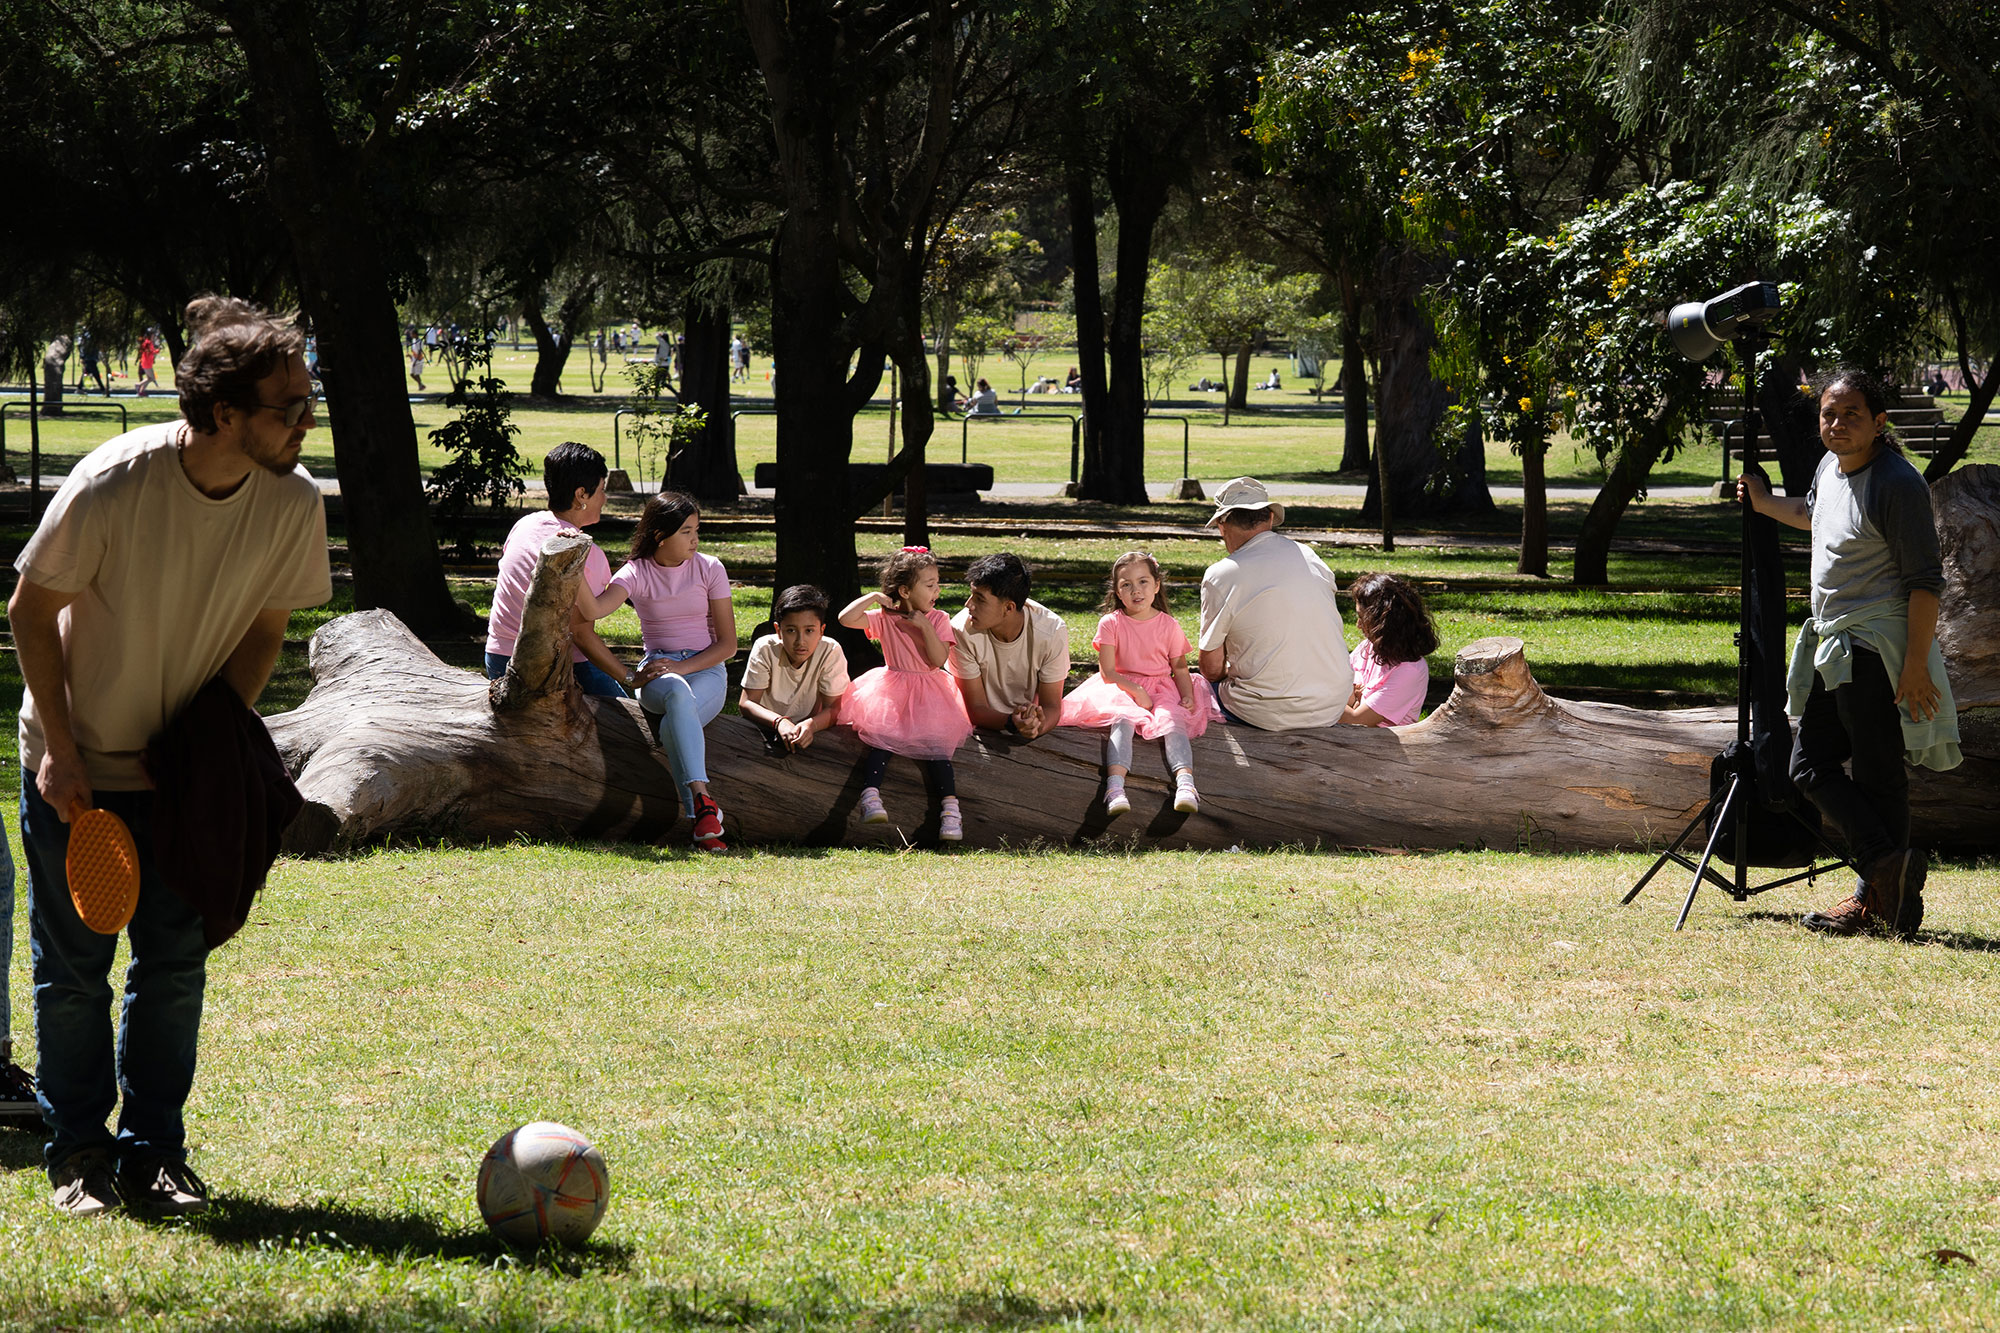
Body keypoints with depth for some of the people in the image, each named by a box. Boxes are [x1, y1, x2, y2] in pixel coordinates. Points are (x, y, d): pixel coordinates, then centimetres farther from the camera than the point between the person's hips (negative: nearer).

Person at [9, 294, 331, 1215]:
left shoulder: (292, 504, -15)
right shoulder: (113, 485, -25)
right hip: (76, 765, -3)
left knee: (175, 963, 4)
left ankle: (153, 1155, 15)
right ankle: (78, 1157, 16)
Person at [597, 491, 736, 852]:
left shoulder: (709, 569, 3)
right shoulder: (637, 573, 1)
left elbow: (727, 644, 2)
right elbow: (594, 609, -20)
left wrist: (681, 666, -13)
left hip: (706, 670, 0)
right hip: (657, 674, 0)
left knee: (671, 727, -35)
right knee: (678, 693, -39)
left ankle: (698, 815, -39)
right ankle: (702, 802, -50)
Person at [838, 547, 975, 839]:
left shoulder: (937, 620, 0)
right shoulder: (884, 619, -3)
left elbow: (939, 659, -11)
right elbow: (846, 618, -16)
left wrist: (925, 626, -16)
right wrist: (873, 597, -13)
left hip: (929, 693, 0)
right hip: (892, 693, 0)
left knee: (934, 743, -17)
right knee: (882, 740, -22)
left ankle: (951, 808, -21)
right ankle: (870, 797, -29)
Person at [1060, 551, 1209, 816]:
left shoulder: (1169, 625, 6)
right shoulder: (1111, 624, 1)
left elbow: (1180, 668, 10)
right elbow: (1107, 672, -3)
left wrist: (1187, 696, -10)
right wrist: (1136, 691, -18)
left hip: (1161, 687, 2)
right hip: (1123, 688, -2)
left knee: (1173, 721, -30)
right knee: (1123, 719, -34)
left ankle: (1185, 784, -50)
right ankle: (1115, 788, -53)